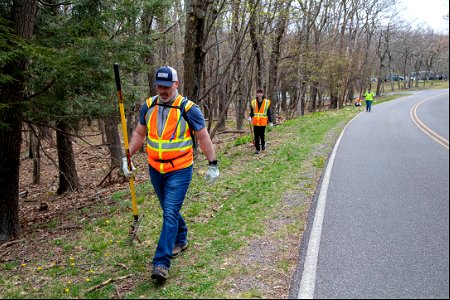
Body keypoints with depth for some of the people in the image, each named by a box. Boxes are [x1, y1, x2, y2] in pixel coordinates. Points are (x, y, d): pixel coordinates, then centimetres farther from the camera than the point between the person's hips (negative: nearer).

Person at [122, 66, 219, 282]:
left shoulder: (188, 109, -12)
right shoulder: (148, 106, 1)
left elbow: (203, 137, -6)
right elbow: (139, 134, 11)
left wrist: (212, 164, -4)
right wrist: (127, 157, 2)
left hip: (179, 171, -5)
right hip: (155, 169, 5)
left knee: (170, 213, -11)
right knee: (169, 210, 19)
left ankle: (161, 263, -9)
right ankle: (180, 240, 43)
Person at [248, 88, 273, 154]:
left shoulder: (267, 102, 0)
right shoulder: (253, 102, 5)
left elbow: (269, 113, 4)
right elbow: (252, 112, 12)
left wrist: (271, 121, 2)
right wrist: (250, 117, -8)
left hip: (263, 122, -2)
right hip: (255, 122, 2)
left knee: (262, 135, 4)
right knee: (256, 136, 1)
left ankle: (263, 144, 32)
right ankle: (257, 149, 11)